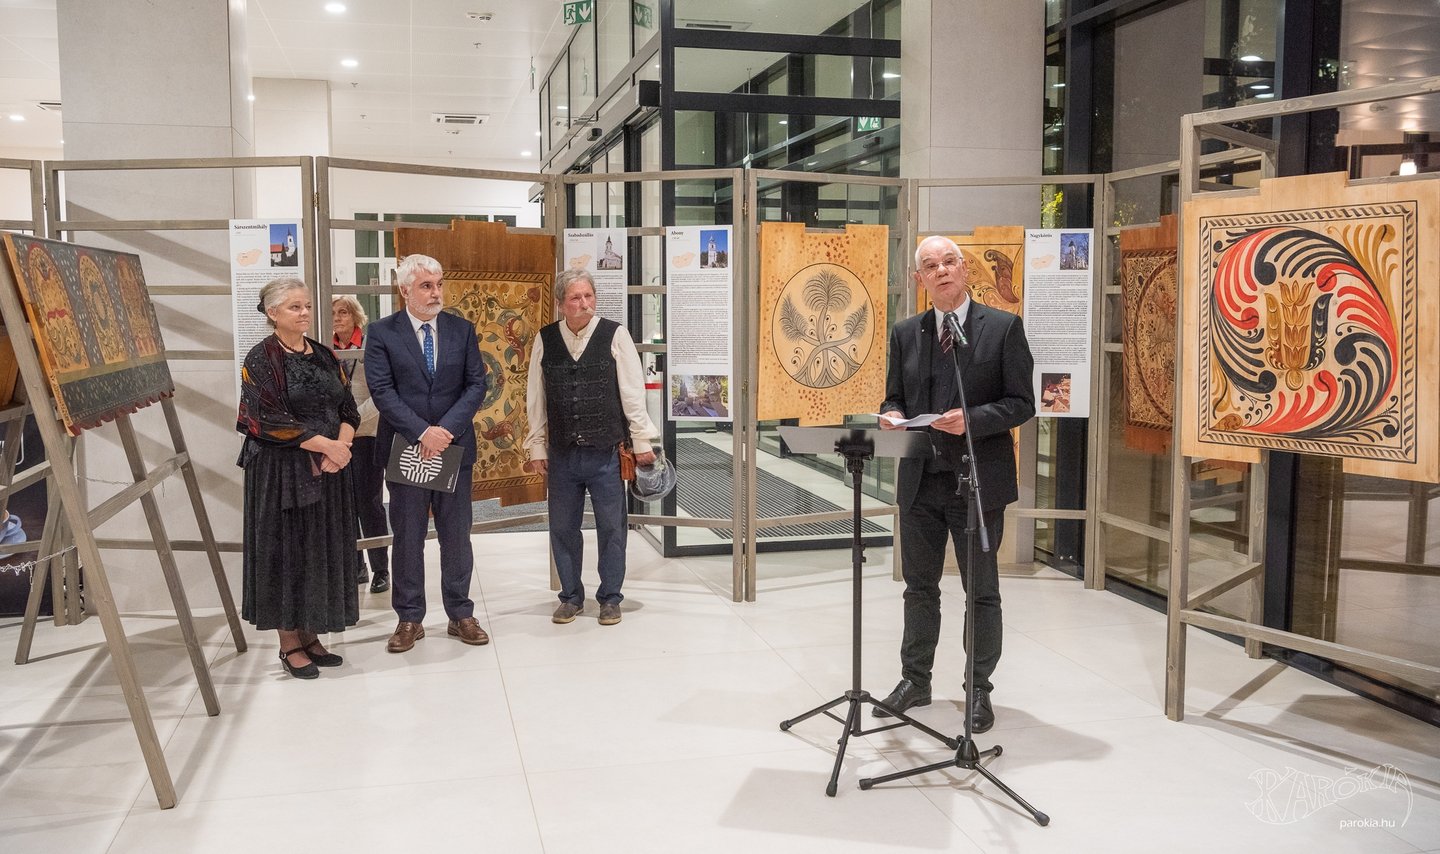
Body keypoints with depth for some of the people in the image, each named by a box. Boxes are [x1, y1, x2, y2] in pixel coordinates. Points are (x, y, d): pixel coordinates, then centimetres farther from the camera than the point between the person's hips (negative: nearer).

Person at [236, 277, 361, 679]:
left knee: (323, 551, 8)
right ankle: (289, 644, 11)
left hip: (329, 469, 6)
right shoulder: (261, 359, -8)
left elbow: (348, 409, 8)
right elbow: (272, 420, -16)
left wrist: (341, 446, -11)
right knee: (288, 552, 1)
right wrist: (326, 444, -16)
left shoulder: (325, 356, 11)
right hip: (282, 470, -6)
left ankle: (310, 636, 19)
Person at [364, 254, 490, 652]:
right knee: (407, 537, 6)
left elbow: (477, 384, -1)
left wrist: (446, 429, -15)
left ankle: (460, 615, 20)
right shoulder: (381, 332, -3)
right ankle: (410, 619, 17)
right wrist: (422, 432, -19)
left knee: (457, 535, 9)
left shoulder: (462, 329, 4)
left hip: (454, 446, 2)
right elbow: (382, 391, -10)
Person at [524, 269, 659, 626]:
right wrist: (537, 447, 8)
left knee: (611, 528, 7)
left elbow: (633, 392, -2)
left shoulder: (614, 335, -4)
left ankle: (610, 598, 22)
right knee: (563, 528, 11)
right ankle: (571, 597, 27)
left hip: (606, 452, -2)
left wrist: (641, 441, -2)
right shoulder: (545, 340, 2)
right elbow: (535, 398, 7)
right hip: (562, 453, 2)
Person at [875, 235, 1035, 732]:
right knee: (919, 587, 15)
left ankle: (980, 690, 21)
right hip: (920, 480, 4)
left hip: (978, 480, -4)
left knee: (981, 592, 7)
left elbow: (1021, 403, -6)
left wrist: (972, 420, -22)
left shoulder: (1003, 327, -4)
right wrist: (893, 415, -10)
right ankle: (915, 679, 29)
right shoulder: (905, 333, 8)